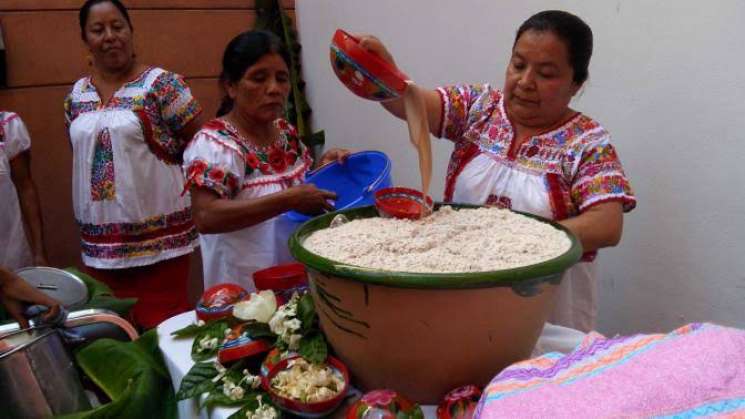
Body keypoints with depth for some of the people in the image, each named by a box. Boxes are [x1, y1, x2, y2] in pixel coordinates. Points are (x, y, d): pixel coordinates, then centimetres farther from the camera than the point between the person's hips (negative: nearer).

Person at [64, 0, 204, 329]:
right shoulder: (76, 96, 10)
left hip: (159, 236, -5)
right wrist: (85, 220, 17)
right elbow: (82, 156, 19)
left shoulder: (161, 84, -7)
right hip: (100, 240, 5)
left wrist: (160, 167, -5)